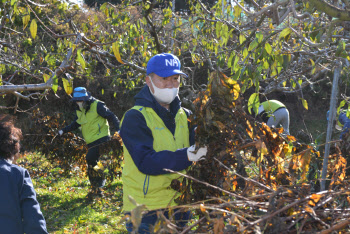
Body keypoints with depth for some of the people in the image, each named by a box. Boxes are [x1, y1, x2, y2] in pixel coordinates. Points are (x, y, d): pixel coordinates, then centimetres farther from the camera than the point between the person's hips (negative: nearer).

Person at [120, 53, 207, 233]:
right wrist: (186, 156, -31)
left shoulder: (184, 116, 10)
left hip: (179, 208, 6)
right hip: (146, 210, -5)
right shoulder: (135, 118, -9)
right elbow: (146, 162, -21)